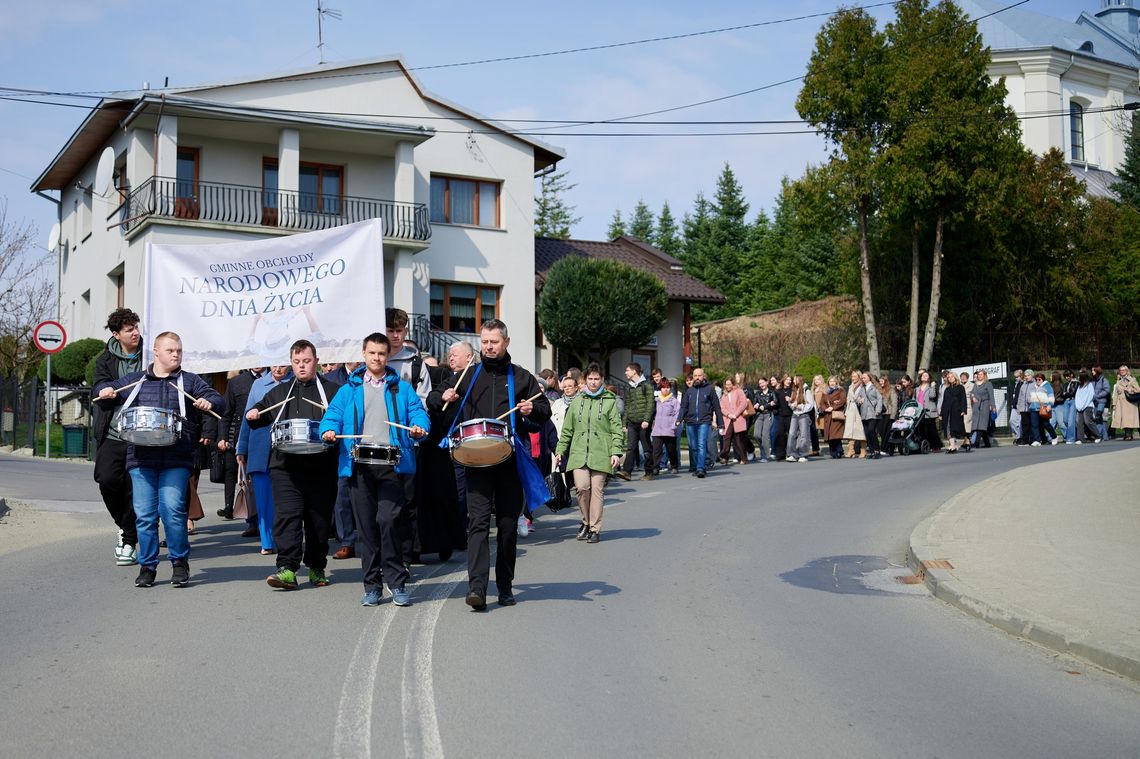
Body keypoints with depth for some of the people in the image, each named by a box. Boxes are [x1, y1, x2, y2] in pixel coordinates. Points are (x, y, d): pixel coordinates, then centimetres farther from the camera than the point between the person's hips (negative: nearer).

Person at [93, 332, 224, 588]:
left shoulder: (190, 381, 11)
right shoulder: (134, 381, 15)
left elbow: (218, 400, 4)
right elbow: (103, 390, 23)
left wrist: (209, 403, -19)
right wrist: (104, 391, 0)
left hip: (176, 459, -2)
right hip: (141, 458, 2)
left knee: (172, 509, -11)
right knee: (144, 514, 1)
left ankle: (180, 562, 5)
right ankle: (147, 566, 15)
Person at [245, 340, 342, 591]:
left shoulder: (333, 390, 9)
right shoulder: (280, 392, 19)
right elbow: (261, 411, 29)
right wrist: (253, 414, 7)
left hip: (321, 467, -1)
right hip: (286, 467, 2)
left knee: (320, 518, 5)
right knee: (286, 515, -11)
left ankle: (316, 567, 18)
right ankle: (287, 569, -14)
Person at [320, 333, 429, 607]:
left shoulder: (402, 388, 15)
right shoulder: (349, 389, 17)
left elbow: (418, 412, 5)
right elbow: (333, 415, 10)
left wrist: (418, 427, -17)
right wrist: (329, 431, -11)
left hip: (392, 464, -2)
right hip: (359, 465, 2)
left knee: (388, 519, -15)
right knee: (365, 525, 3)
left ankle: (396, 582, -3)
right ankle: (372, 585, 13)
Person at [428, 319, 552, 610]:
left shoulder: (521, 378, 10)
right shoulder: (468, 376, 12)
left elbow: (545, 410, 14)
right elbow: (432, 401, 19)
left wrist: (532, 409, -8)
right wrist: (443, 398, -4)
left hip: (511, 462, 1)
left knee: (508, 525, 7)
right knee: (478, 521, -11)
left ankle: (505, 586, 20)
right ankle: (476, 587, -16)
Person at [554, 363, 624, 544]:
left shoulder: (610, 401, 5)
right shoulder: (577, 401, 14)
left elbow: (617, 429, 2)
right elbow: (567, 429, 17)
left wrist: (616, 451, -8)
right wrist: (560, 450, 12)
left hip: (600, 454, -2)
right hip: (579, 453, 2)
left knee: (597, 489, -1)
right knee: (582, 487, -11)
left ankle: (594, 529, 9)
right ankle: (586, 521, 14)